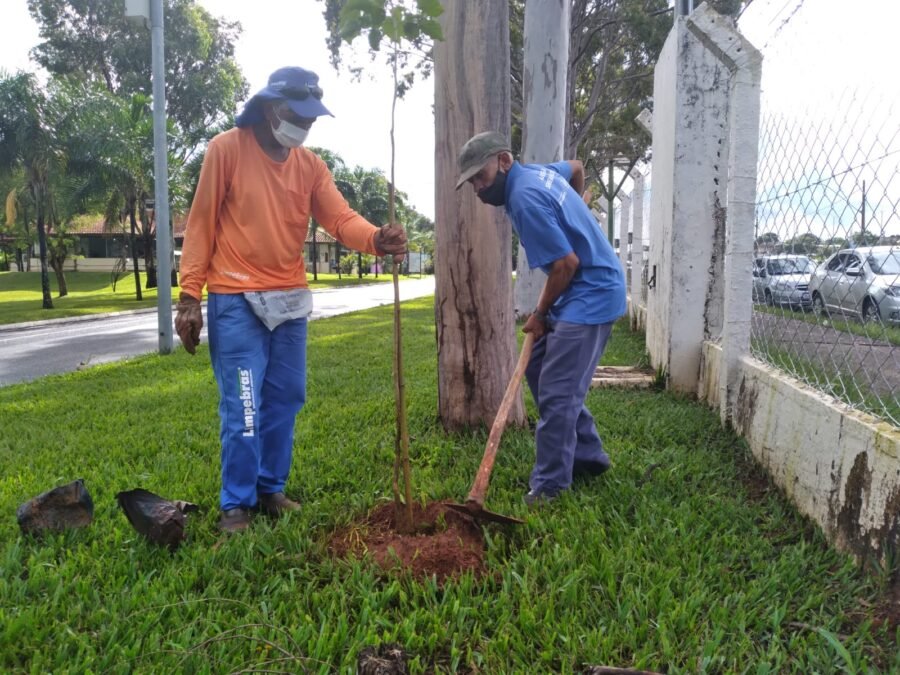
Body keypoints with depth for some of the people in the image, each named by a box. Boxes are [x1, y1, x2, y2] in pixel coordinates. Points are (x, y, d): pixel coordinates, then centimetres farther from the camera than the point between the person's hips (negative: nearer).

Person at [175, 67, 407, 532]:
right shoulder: (226, 149, -4)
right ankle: (236, 503, 10)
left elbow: (340, 218, -3)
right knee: (242, 405, -4)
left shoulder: (310, 164, 9)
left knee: (285, 400, 11)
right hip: (236, 300, -5)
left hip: (290, 300, 5)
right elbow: (201, 226, -5)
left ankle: (270, 490, 26)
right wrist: (190, 296, -10)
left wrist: (375, 240, -25)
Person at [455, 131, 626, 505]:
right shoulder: (537, 171, 9)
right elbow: (577, 167, 31)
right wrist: (572, 216, 39)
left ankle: (548, 486, -3)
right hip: (582, 292, 11)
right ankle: (588, 454, 24)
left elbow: (567, 263, -22)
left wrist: (540, 313, -9)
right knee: (539, 370, 14)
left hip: (592, 295, -11)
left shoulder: (525, 199, -21)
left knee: (557, 392, -11)